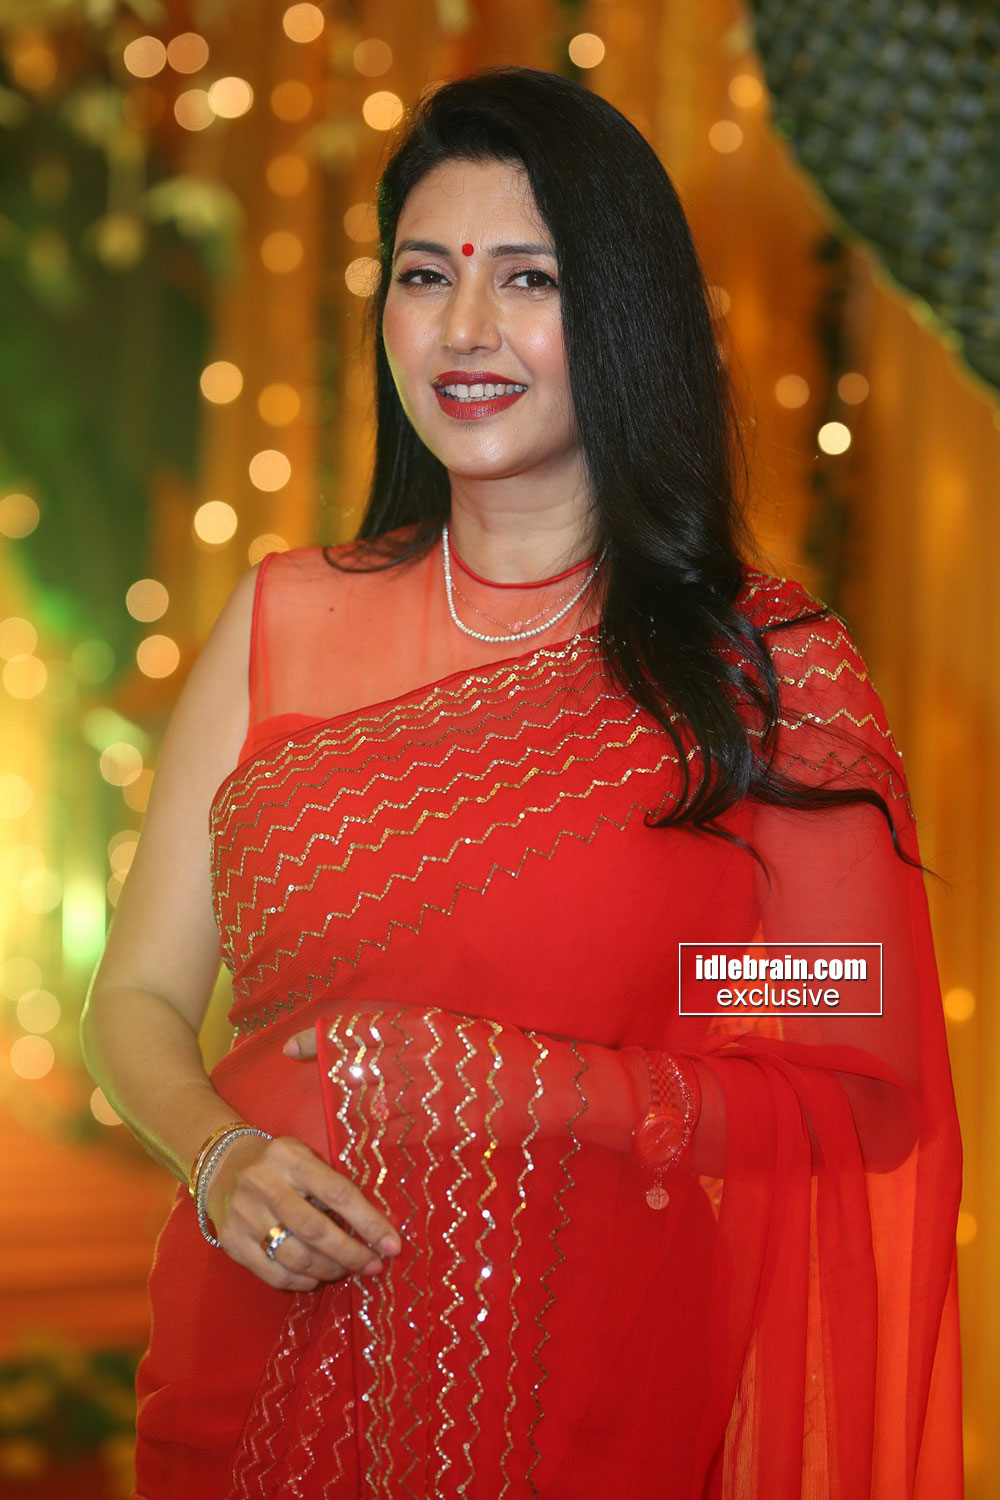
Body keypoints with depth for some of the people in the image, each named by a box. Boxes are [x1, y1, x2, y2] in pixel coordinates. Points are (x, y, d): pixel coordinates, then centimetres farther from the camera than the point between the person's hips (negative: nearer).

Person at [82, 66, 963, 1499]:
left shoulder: (771, 670, -7)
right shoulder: (286, 620, 1)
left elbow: (864, 1105, -8)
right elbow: (139, 996, 4)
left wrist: (490, 1087, -18)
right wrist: (221, 1154, -17)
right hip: (268, 1381, 3)